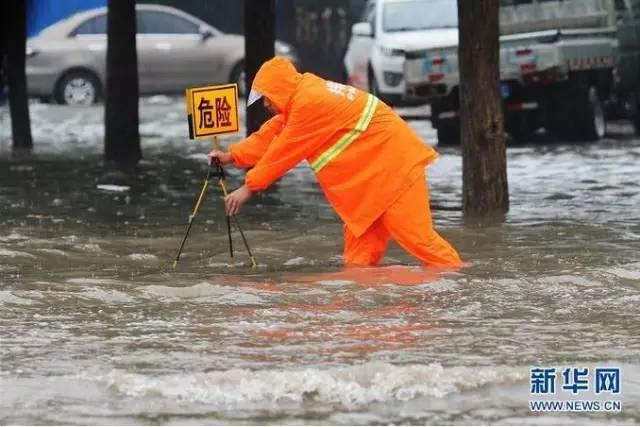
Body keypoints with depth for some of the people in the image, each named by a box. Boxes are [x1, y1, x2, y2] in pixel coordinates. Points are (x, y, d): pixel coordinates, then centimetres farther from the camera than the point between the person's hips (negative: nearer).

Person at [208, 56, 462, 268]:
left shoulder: (310, 102, -20)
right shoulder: (301, 99, 12)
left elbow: (284, 151, -15)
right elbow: (270, 135, 18)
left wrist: (250, 187, -7)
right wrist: (232, 157, 12)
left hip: (393, 162, -11)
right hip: (374, 170, 11)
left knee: (416, 235, -13)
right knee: (359, 234, 7)